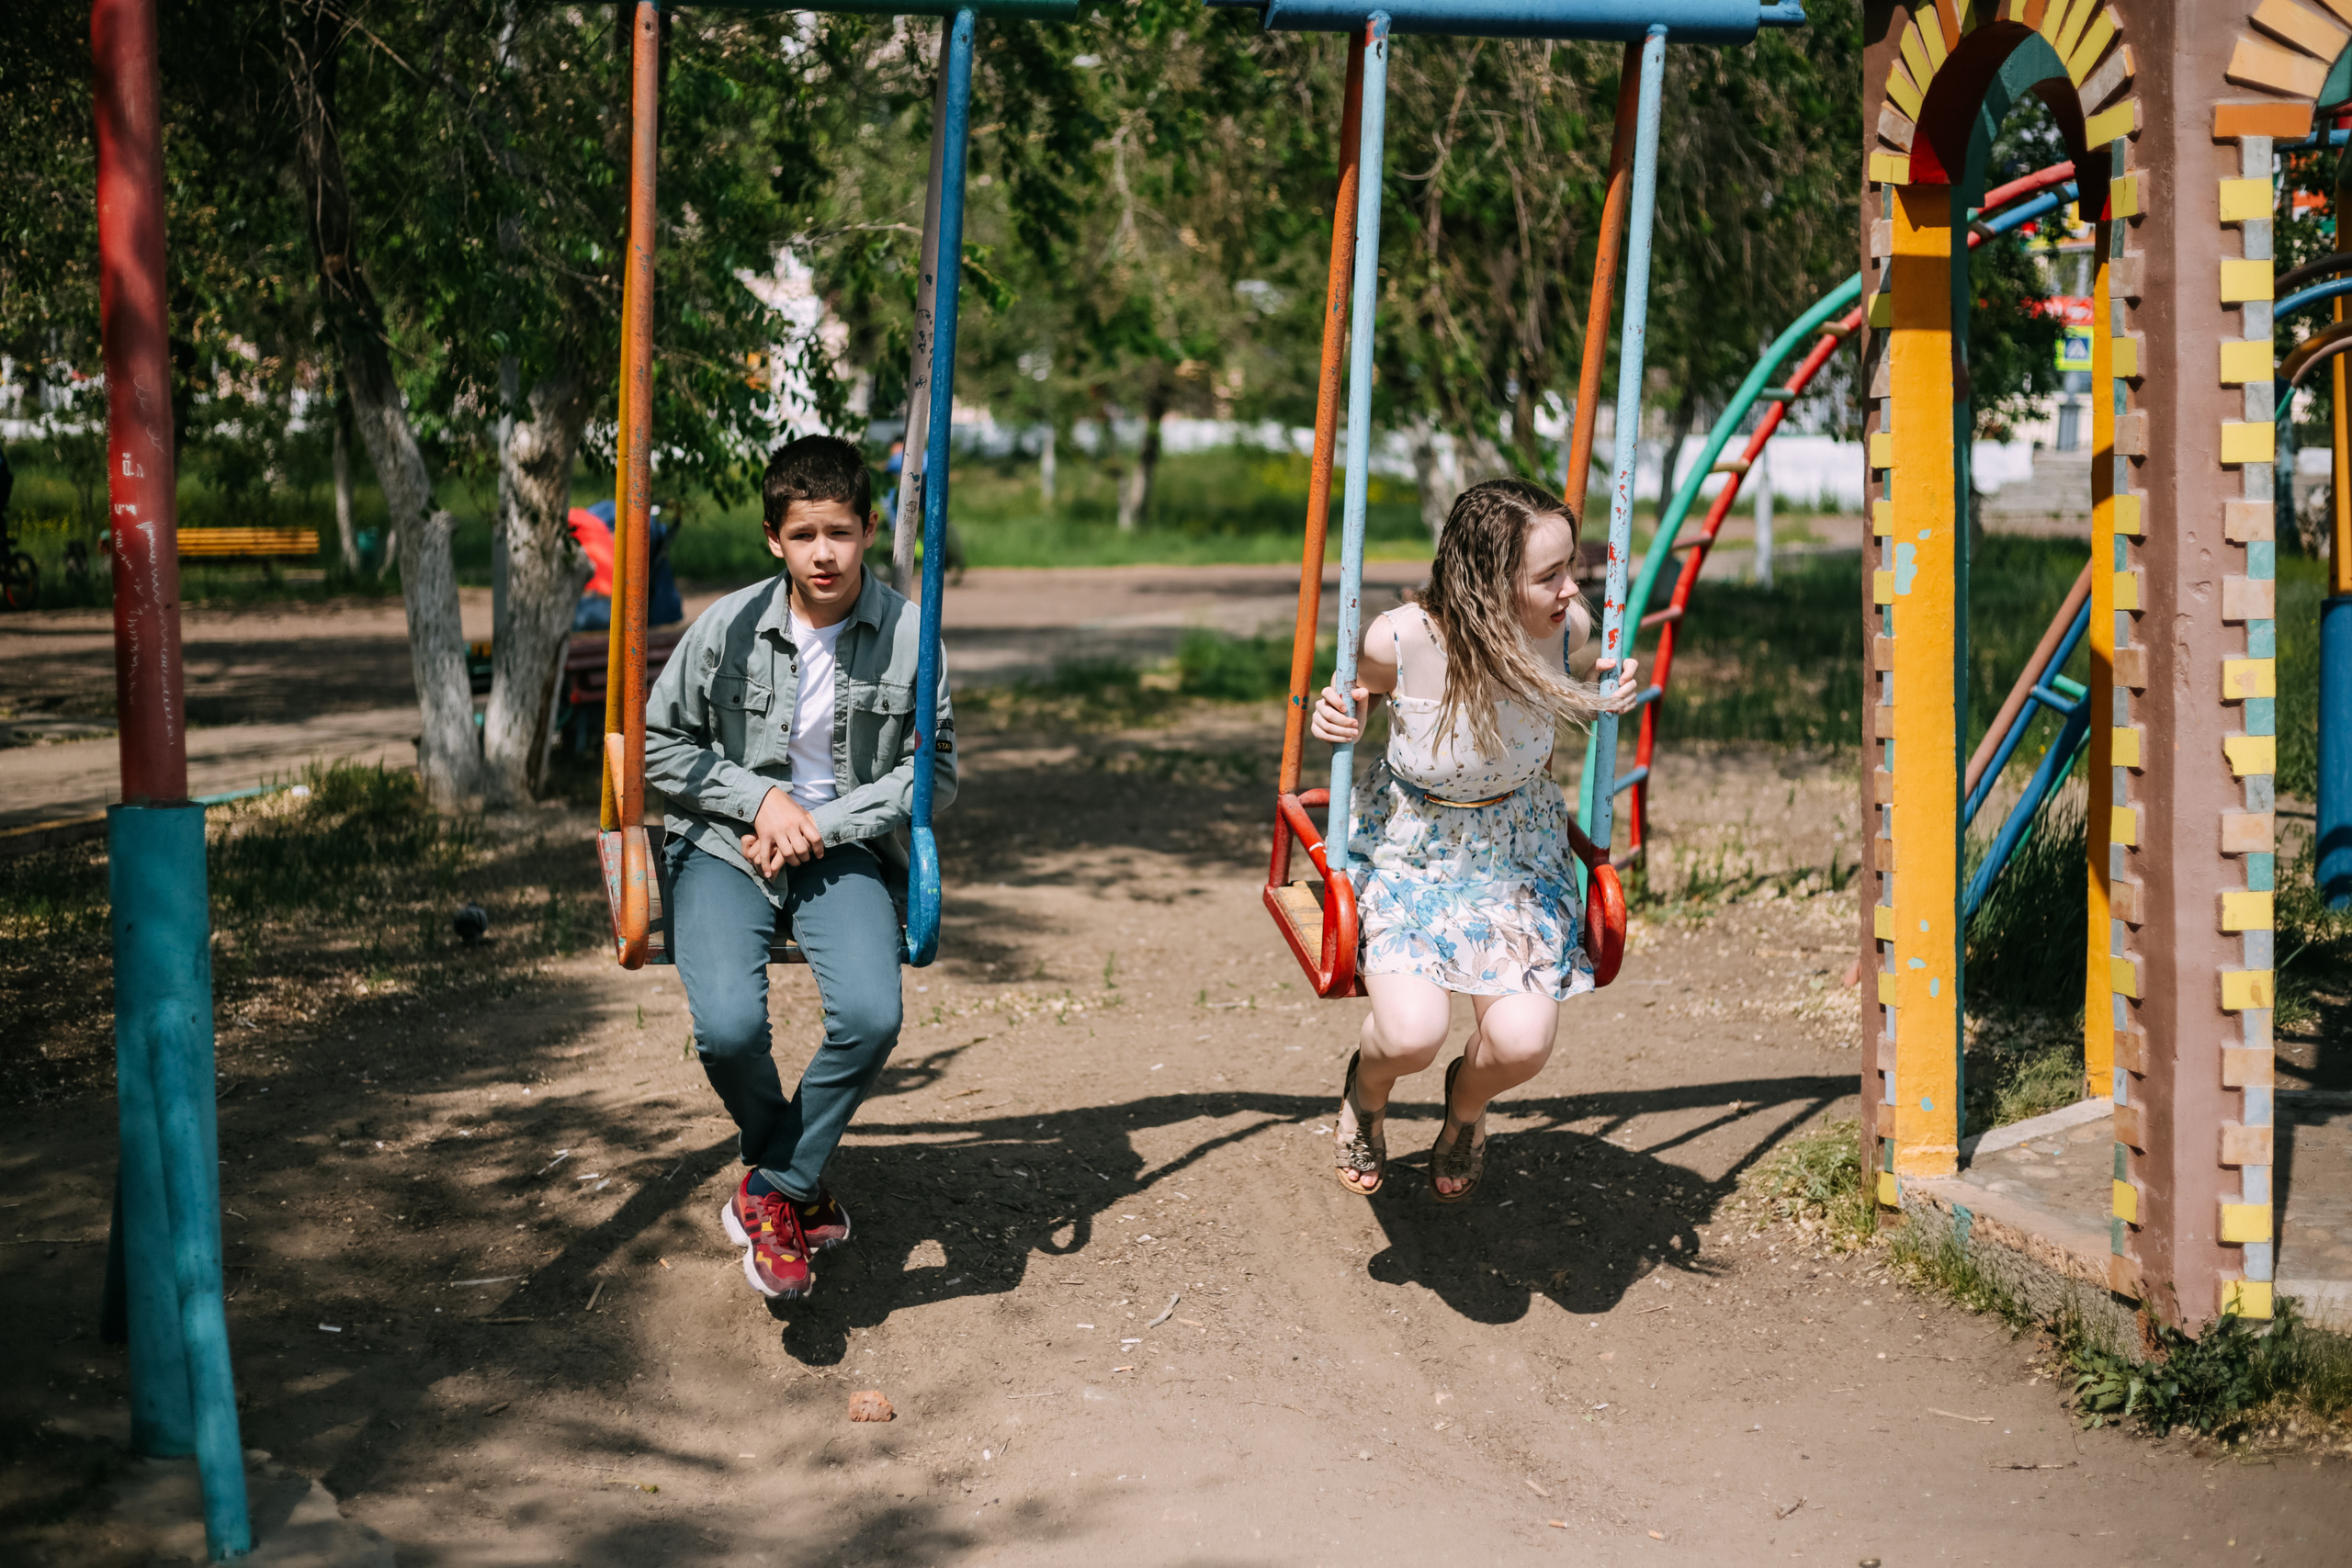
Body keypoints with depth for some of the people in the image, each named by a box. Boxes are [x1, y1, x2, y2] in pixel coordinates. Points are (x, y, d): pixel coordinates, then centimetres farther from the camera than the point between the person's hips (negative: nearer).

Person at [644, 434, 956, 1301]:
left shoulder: (908, 635, -6)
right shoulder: (728, 627, -6)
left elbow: (935, 769, -1)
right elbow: (660, 743, 4)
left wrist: (823, 824, -10)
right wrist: (761, 797, -9)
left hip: (845, 849, 0)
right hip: (724, 844, 0)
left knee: (871, 1015, -27)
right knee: (729, 1025, -25)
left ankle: (772, 1190, -3)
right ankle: (798, 1185, 7)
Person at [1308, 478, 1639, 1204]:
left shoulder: (1567, 629, -20)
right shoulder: (1398, 640, -28)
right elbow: (1358, 691, -1)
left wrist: (1605, 702, -12)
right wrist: (1337, 714, -23)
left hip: (1518, 854, 2)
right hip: (1405, 849, -2)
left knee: (1523, 1041, -19)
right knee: (1412, 1032, -25)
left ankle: (1467, 1102, 21)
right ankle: (1366, 1089, 16)